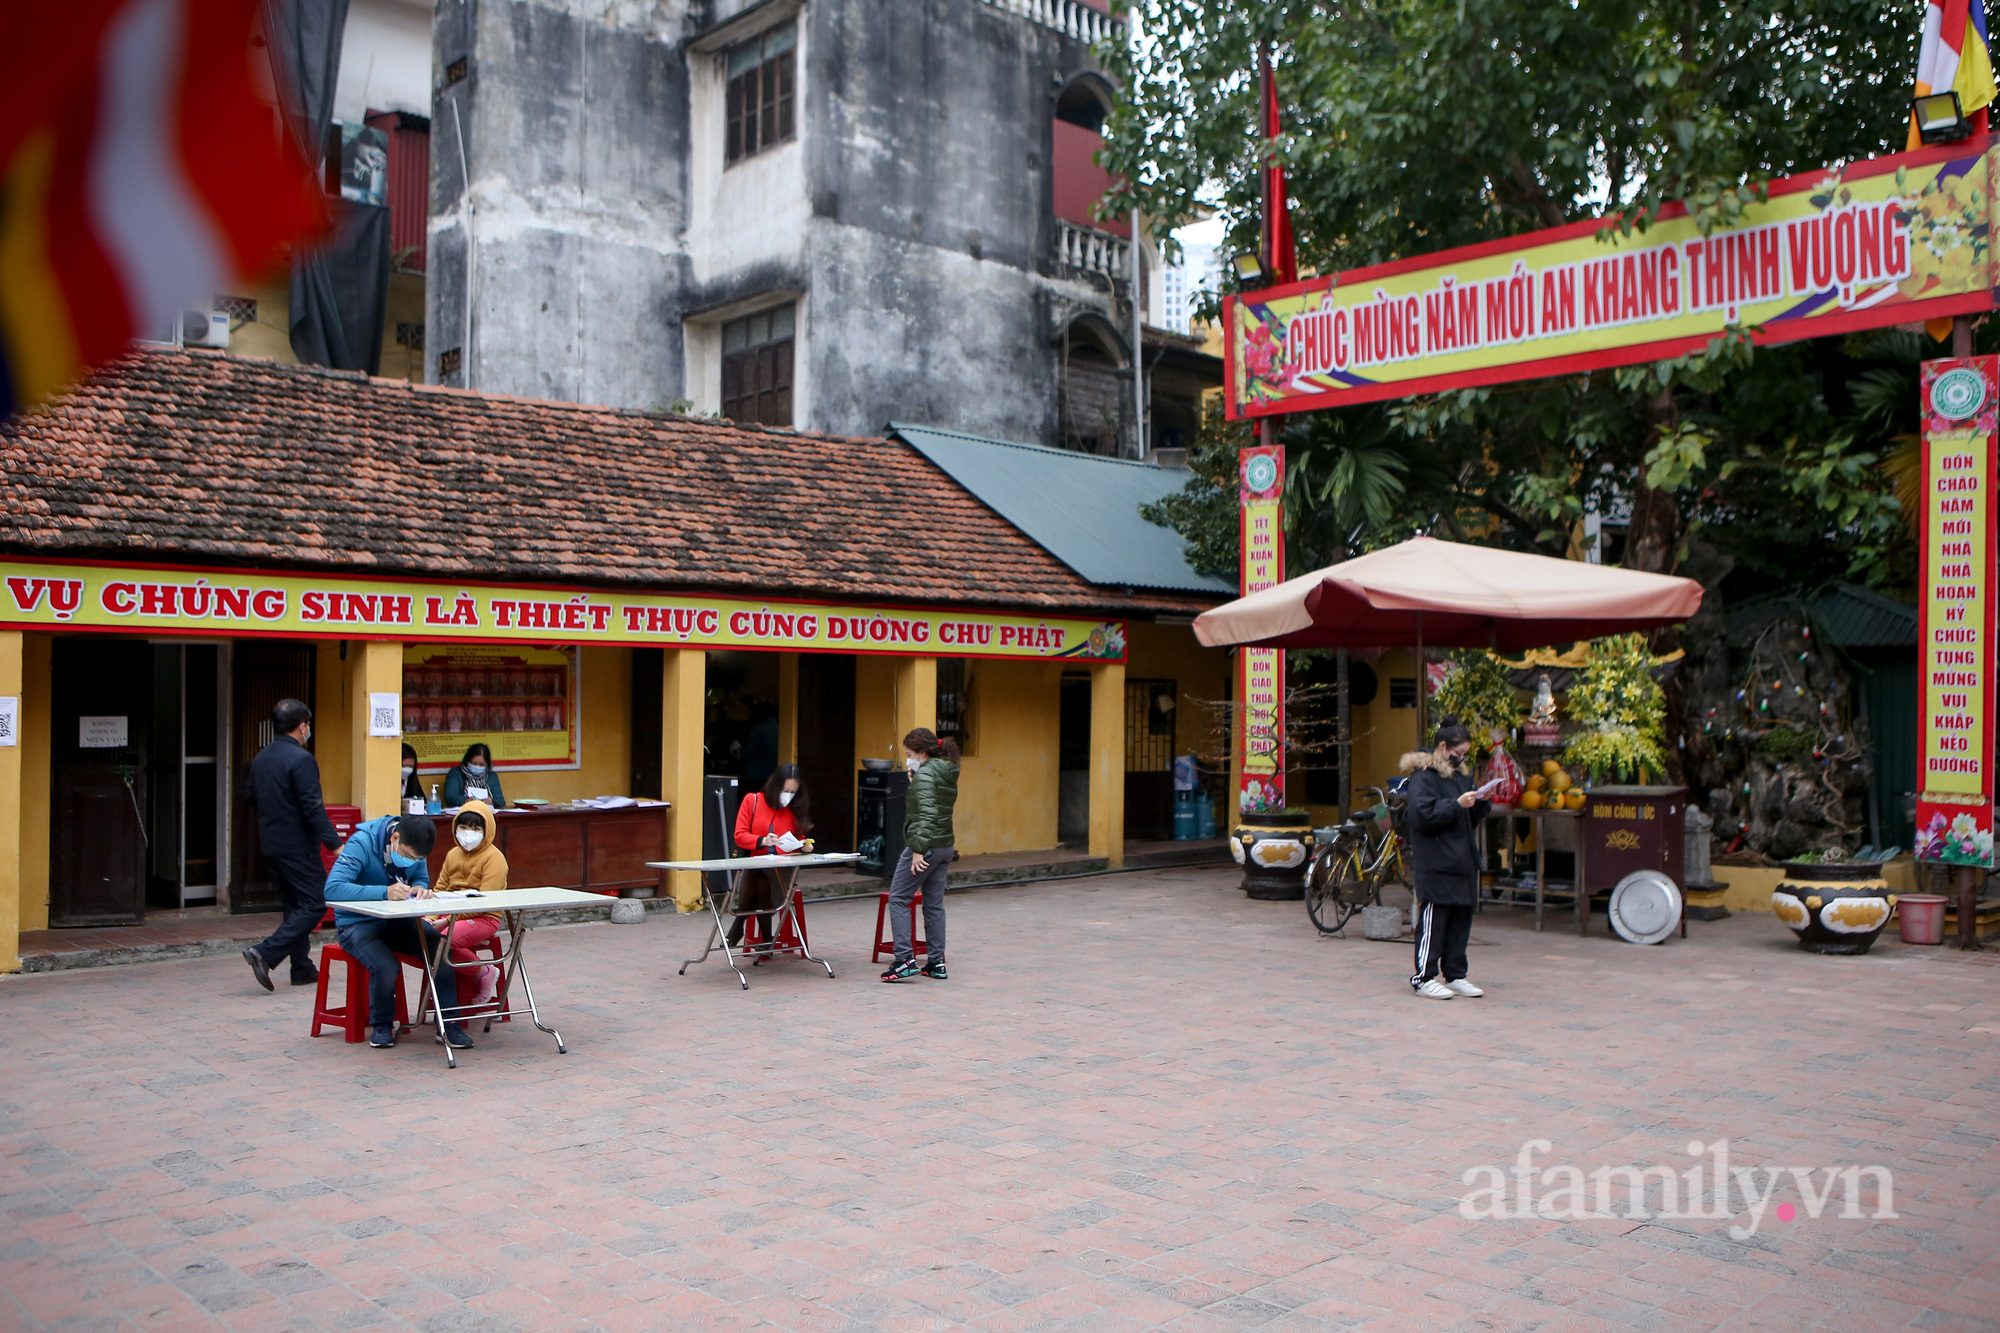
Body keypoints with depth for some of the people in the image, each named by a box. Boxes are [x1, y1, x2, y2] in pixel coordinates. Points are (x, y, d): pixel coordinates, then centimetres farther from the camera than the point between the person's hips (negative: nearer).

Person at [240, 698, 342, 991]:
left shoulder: (260, 758, 9)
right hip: (298, 846, -9)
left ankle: (302, 968, 19)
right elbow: (313, 807, -21)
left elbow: (249, 796, 19)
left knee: (293, 905, 15)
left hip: (271, 844, 9)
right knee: (314, 904, -3)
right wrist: (335, 844, -20)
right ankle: (265, 953, -14)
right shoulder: (301, 759, -17)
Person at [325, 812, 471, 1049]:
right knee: (385, 966, -33)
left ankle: (448, 1021, -9)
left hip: (399, 921, 5)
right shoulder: (362, 843, -22)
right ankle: (381, 1024, -4)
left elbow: (421, 878, 10)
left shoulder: (414, 848, -3)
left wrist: (420, 888, -16)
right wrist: (384, 892, -42)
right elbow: (332, 889, -32)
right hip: (359, 923, -5)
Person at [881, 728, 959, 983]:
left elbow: (926, 814, -22)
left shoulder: (925, 773, -13)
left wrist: (918, 849, -25)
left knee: (898, 899, -2)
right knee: (934, 903, 12)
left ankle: (905, 960, -6)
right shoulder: (948, 774, 14)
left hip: (926, 845, -9)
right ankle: (936, 962, 13)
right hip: (945, 846, 9)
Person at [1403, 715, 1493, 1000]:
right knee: (1433, 920, -5)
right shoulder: (1423, 776, -8)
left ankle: (1455, 975, 18)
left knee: (1461, 919, 10)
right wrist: (1457, 804, -22)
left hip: (1463, 861, 8)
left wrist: (1481, 803, 2)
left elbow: (1472, 818, 22)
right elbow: (1423, 814, -18)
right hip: (1435, 864, -8)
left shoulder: (1462, 774, 18)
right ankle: (1424, 977, 2)